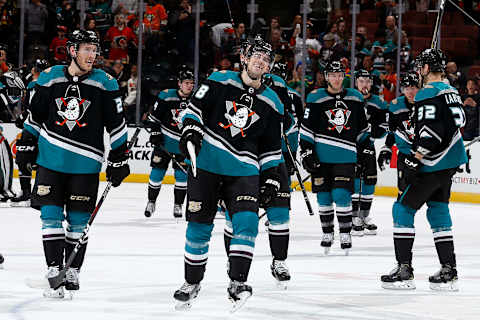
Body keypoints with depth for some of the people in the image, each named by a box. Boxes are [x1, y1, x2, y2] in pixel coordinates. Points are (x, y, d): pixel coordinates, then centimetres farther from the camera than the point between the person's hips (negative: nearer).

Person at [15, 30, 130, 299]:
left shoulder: (105, 84, -3)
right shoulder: (50, 78, 0)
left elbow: (117, 125, 2)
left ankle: (73, 271, 16)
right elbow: (35, 115, 12)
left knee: (78, 221, 4)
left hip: (85, 165, -1)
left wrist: (119, 160, 1)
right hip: (51, 159, 1)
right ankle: (54, 271, -1)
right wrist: (26, 145, 12)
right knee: (50, 215, -4)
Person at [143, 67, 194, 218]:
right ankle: (151, 202, 18)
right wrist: (155, 132, -7)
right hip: (164, 142, -1)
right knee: (157, 171, 3)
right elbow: (153, 116, 0)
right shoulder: (166, 96, -8)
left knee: (182, 175, -2)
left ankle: (178, 205, 11)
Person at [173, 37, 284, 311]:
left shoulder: (272, 103, 6)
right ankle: (192, 283, 19)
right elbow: (196, 107, 3)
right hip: (206, 163, -1)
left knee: (247, 222, -18)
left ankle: (237, 283, -14)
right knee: (199, 224, 3)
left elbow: (272, 147, 11)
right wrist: (190, 131, -14)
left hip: (243, 170, 1)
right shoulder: (220, 82, -1)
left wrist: (271, 178, 5)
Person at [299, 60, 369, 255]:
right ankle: (327, 233, 20)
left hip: (345, 157, 0)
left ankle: (345, 234, 2)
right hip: (321, 156, 0)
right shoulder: (316, 99, 0)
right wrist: (306, 152, -5)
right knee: (324, 198, 5)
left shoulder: (355, 98, 8)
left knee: (341, 195, -10)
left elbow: (362, 128, 18)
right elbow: (306, 128, 0)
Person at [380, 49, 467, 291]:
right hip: (449, 163, 9)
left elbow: (429, 132, -24)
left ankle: (404, 270, -7)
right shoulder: (450, 91, 13)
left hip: (433, 165, -9)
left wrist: (414, 159, -21)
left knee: (403, 208, -3)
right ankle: (448, 271, 11)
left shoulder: (427, 94, -15)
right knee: (438, 210, 14)